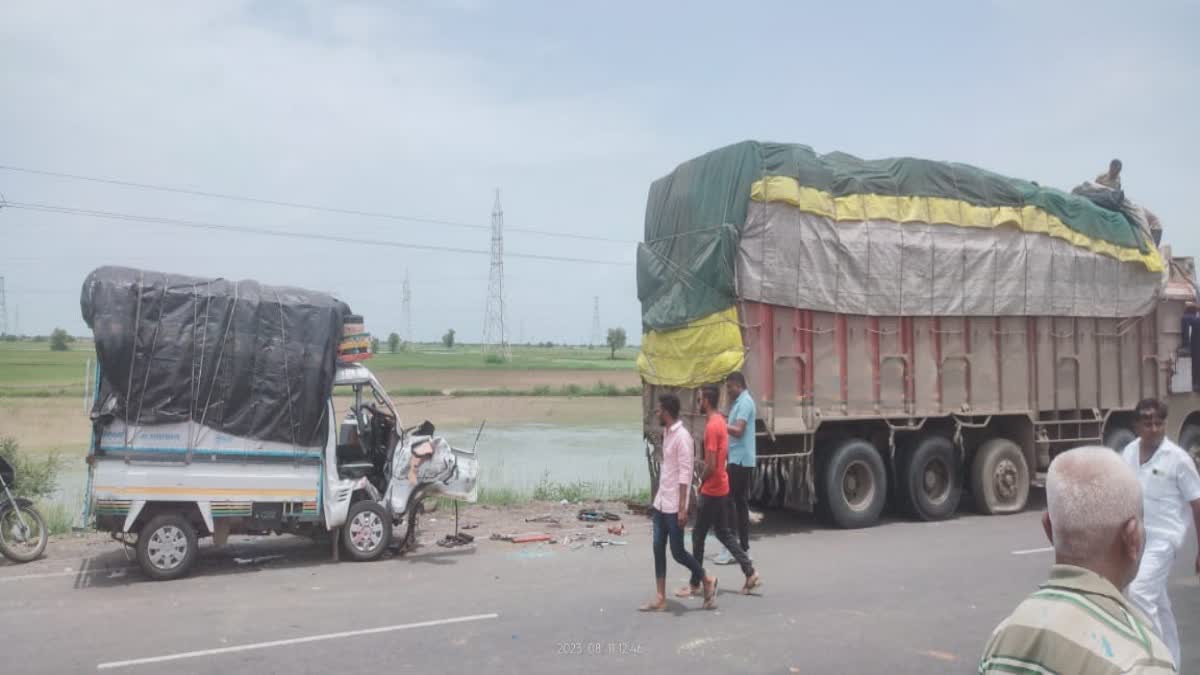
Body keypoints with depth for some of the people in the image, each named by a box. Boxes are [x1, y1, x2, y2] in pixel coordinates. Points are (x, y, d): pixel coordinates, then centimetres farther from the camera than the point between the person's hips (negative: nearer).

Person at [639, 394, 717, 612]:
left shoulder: (682, 436, -17)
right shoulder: (666, 433, 11)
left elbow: (685, 474, -20)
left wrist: (682, 508, -22)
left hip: (674, 506, -9)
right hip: (661, 503, 9)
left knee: (677, 551, -1)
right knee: (658, 549, 7)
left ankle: (707, 581, 20)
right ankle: (660, 599, 12)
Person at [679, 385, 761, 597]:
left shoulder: (712, 426, -21)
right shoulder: (720, 421, 9)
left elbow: (711, 465, -23)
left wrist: (700, 484, -9)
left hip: (711, 491, -9)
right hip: (721, 488, 9)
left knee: (698, 535, 1)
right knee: (724, 533, 15)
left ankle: (695, 584, 10)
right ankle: (750, 573, 14)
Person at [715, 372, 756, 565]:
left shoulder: (744, 402, -13)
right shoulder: (740, 402, 18)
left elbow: (738, 430, -23)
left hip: (740, 460, -10)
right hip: (741, 460, 10)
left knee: (728, 501, -9)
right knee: (741, 503, 11)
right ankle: (744, 549, 16)